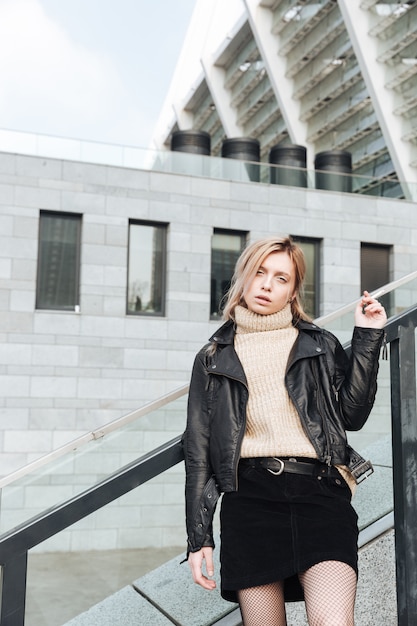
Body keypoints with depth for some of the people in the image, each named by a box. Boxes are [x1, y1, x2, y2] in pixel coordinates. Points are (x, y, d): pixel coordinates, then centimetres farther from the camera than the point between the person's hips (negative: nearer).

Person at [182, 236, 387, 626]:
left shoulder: (320, 345, 16)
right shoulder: (214, 358, 15)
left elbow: (352, 415, 6)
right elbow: (198, 450, 12)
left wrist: (367, 338, 3)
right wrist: (198, 537, 8)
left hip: (320, 492, 0)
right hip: (250, 496, 1)